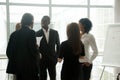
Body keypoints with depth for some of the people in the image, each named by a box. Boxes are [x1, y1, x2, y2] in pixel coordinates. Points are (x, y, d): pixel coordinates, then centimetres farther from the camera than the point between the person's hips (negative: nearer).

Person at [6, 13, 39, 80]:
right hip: (29, 67, -6)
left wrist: (14, 61, 16)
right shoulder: (31, 32, -11)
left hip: (17, 66, 6)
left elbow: (8, 51, 5)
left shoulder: (14, 34, 6)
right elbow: (33, 50, -16)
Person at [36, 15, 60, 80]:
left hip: (52, 60, 1)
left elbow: (58, 45, 10)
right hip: (41, 59, -1)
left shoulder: (55, 33, 3)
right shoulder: (37, 33, -1)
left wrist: (56, 57, 4)